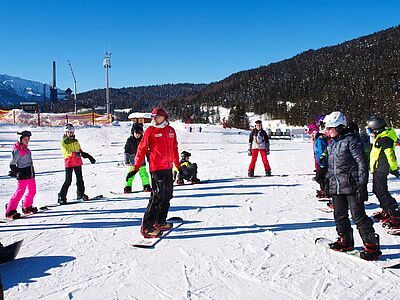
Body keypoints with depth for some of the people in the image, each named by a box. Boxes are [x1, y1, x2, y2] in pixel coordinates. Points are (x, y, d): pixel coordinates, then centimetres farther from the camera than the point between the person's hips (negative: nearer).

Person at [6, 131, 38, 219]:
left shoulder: (25, 148, 14)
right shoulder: (17, 150, -11)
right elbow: (12, 164, -9)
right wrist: (15, 172, -12)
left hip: (30, 173, 9)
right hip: (23, 175, -9)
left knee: (32, 191, 15)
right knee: (20, 192, -10)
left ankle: (27, 208, 32)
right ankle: (10, 212, -3)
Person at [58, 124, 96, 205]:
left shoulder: (76, 141, 15)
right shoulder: (63, 142, -2)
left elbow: (80, 151, 21)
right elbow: (66, 152, -17)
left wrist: (89, 156, 16)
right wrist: (74, 154, -33)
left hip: (77, 162, 5)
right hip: (69, 163, -5)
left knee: (80, 179, 8)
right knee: (68, 181, -7)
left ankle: (80, 195, 19)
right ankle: (61, 197, 1)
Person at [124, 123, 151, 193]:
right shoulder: (129, 140, -3)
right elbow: (126, 151, -1)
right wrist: (127, 161, -4)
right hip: (132, 162, -2)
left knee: (144, 174, 7)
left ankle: (146, 186, 19)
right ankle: (127, 187, 10)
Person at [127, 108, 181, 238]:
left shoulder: (171, 130, 11)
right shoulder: (150, 131, -4)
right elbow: (142, 149, -4)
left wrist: (178, 164, 26)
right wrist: (135, 167, -8)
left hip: (168, 168, 7)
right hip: (156, 168, -6)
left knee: (167, 196, 13)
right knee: (157, 197, -11)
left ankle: (160, 222, 28)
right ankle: (147, 227, -5)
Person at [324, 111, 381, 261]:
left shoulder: (351, 140, -11)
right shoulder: (332, 143, 14)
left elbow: (362, 163, -13)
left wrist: (362, 184, -17)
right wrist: (327, 181, 22)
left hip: (351, 186, -8)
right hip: (336, 187, 8)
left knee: (358, 216, -5)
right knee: (340, 216, 13)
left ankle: (371, 246, 5)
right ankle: (345, 241, 28)